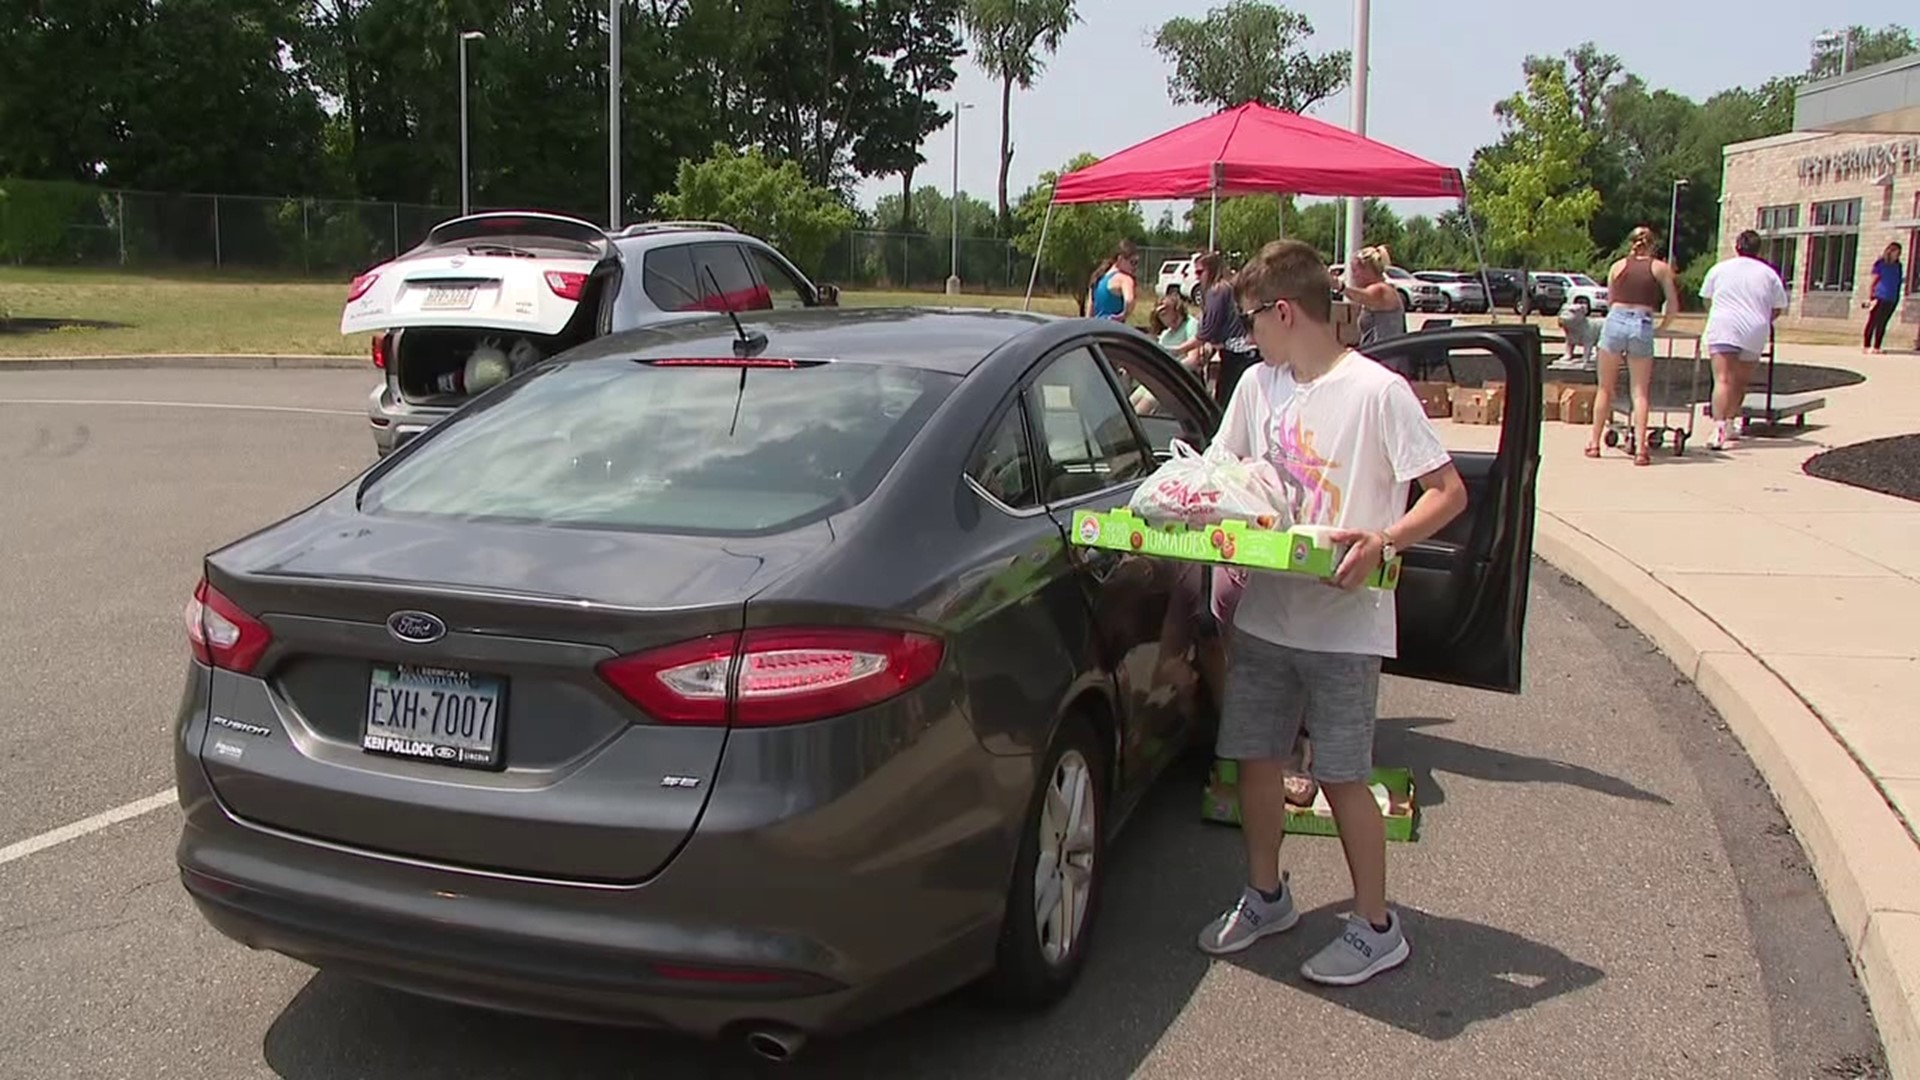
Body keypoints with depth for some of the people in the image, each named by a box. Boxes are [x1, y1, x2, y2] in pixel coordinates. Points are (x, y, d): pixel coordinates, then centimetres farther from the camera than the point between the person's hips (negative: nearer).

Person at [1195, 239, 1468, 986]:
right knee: (1256, 758, 13)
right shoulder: (1257, 385, 8)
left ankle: (1376, 929, 17)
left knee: (1342, 776, 0)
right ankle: (1266, 897, 33)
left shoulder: (1377, 391, -12)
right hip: (1263, 612, 6)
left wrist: (1383, 542, -28)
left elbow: (1450, 492, -13)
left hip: (1344, 622, -6)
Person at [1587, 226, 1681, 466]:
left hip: (1615, 321, 1)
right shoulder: (1660, 268, 9)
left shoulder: (1617, 266, 14)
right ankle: (1640, 448, -6)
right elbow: (1673, 304, 6)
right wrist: (1662, 328, 19)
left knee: (1605, 389, 11)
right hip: (1642, 325, -1)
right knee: (1640, 392, 2)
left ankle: (1594, 444, 15)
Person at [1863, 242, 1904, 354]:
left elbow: (1898, 281, 23)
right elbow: (1874, 281, -4)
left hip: (1892, 299, 6)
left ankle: (1876, 347, 10)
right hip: (1880, 298, -6)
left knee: (1882, 324, 7)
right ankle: (1865, 346, 1)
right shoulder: (1880, 264, -3)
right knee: (1872, 322, -4)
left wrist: (1905, 280, 4)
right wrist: (1870, 297, -7)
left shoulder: (1898, 266, 13)